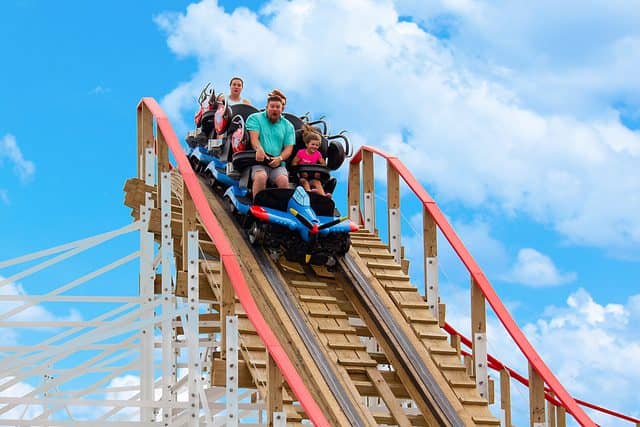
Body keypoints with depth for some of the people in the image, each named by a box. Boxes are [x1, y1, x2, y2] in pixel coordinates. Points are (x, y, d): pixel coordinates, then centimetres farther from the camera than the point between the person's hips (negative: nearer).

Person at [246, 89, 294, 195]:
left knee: (283, 180, -29)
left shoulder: (288, 126, 20)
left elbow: (289, 148, 11)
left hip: (277, 163, 2)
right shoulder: (255, 118, 13)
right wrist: (259, 149, -26)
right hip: (259, 160, -2)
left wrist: (280, 158, -11)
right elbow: (254, 137, -4)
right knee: (260, 177, -35)